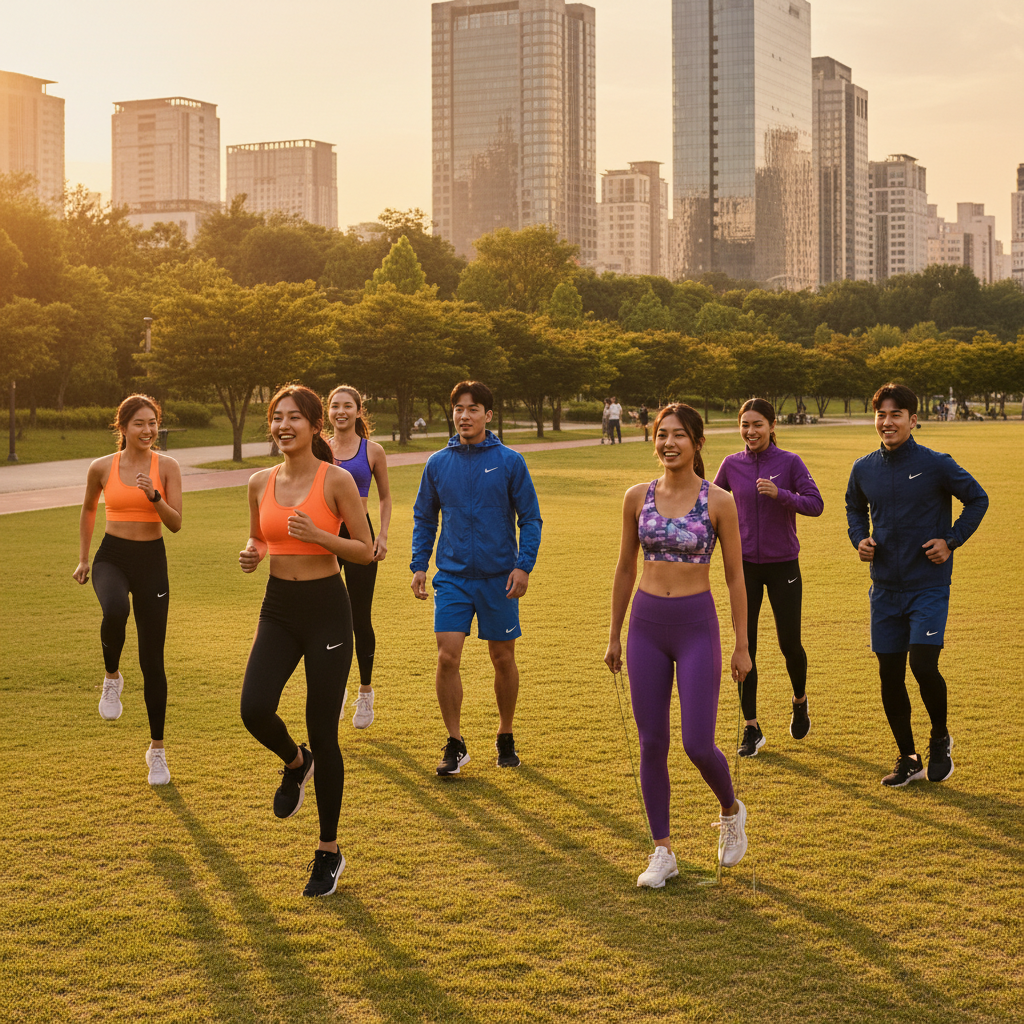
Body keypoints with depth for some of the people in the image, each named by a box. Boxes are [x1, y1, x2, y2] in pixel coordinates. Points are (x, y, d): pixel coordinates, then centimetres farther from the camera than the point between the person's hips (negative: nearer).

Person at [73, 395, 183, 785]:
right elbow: (88, 509, 17)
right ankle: (112, 678, -7)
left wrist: (154, 496, -24)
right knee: (114, 611, -37)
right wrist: (83, 558, 17)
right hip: (112, 557, 0)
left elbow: (176, 524, -7)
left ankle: (157, 749, 17)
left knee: (152, 660, 3)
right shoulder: (102, 468, 0)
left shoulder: (167, 467, -3)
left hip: (152, 561, 1)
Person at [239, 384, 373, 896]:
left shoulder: (336, 480, -8)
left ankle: (329, 852, 17)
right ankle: (294, 762, 21)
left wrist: (319, 535, -21)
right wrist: (251, 554, -3)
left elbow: (366, 550, -6)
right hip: (278, 609, 4)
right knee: (255, 709, -17)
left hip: (326, 609, -4)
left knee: (323, 733, 1)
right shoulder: (261, 483, 5)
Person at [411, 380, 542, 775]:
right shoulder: (437, 463, 4)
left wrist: (524, 565, -10)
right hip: (452, 576, 1)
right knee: (447, 657, -9)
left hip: (499, 578, -1)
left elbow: (530, 518, 0)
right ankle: (455, 745, 4)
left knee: (503, 659, 8)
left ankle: (506, 738, 27)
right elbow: (424, 518, 13)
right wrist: (418, 566, 4)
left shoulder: (509, 461, -2)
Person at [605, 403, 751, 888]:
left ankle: (731, 811, 26)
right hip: (646, 625, 3)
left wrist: (742, 645, 0)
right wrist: (614, 636, 13)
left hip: (697, 625, -3)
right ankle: (662, 851, 17)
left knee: (698, 745, -7)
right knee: (652, 744, 5)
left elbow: (734, 576, 0)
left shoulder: (719, 502, -5)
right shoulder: (638, 497, 3)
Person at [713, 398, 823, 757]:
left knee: (789, 643, 4)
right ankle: (751, 729, 6)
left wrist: (780, 494, -28)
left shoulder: (789, 462, -6)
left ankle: (800, 702, 35)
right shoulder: (732, 465, 1)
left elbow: (816, 504, -15)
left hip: (783, 565, -2)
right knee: (745, 646, -2)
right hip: (745, 566, 2)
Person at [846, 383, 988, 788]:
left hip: (929, 587, -4)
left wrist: (951, 541, -6)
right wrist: (859, 539, 4)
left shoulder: (936, 464, -8)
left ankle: (940, 739, 13)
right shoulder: (863, 469, 3)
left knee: (923, 665, -15)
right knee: (889, 676, 5)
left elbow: (977, 499, 4)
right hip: (885, 588, 4)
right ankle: (907, 758, 21)